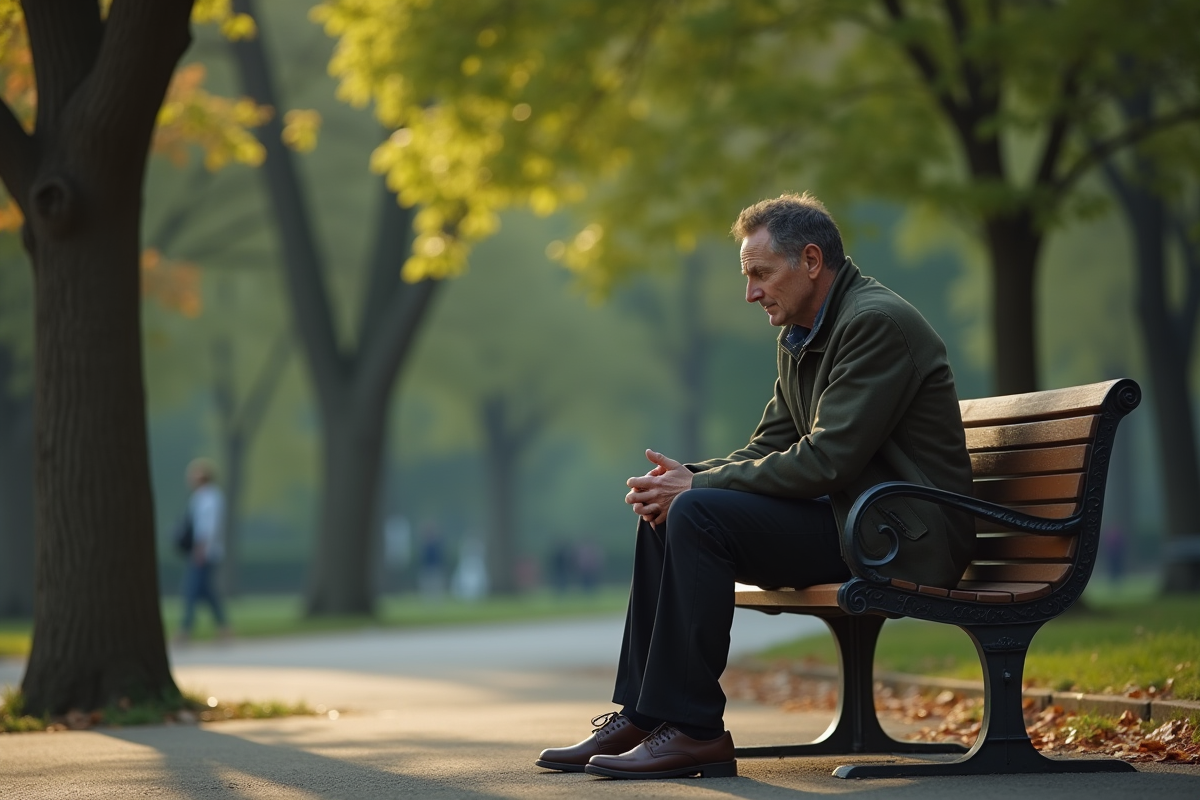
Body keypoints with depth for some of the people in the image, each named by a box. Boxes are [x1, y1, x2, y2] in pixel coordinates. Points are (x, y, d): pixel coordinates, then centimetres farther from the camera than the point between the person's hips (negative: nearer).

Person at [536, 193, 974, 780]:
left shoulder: (878, 322, -18)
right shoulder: (799, 337, 14)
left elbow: (824, 461, -24)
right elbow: (770, 447, 15)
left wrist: (697, 487, -17)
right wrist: (688, 477, -6)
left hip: (902, 537, -10)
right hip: (846, 515, 10)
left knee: (699, 515, -22)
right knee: (666, 513, 5)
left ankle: (693, 729, -18)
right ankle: (640, 714, 4)